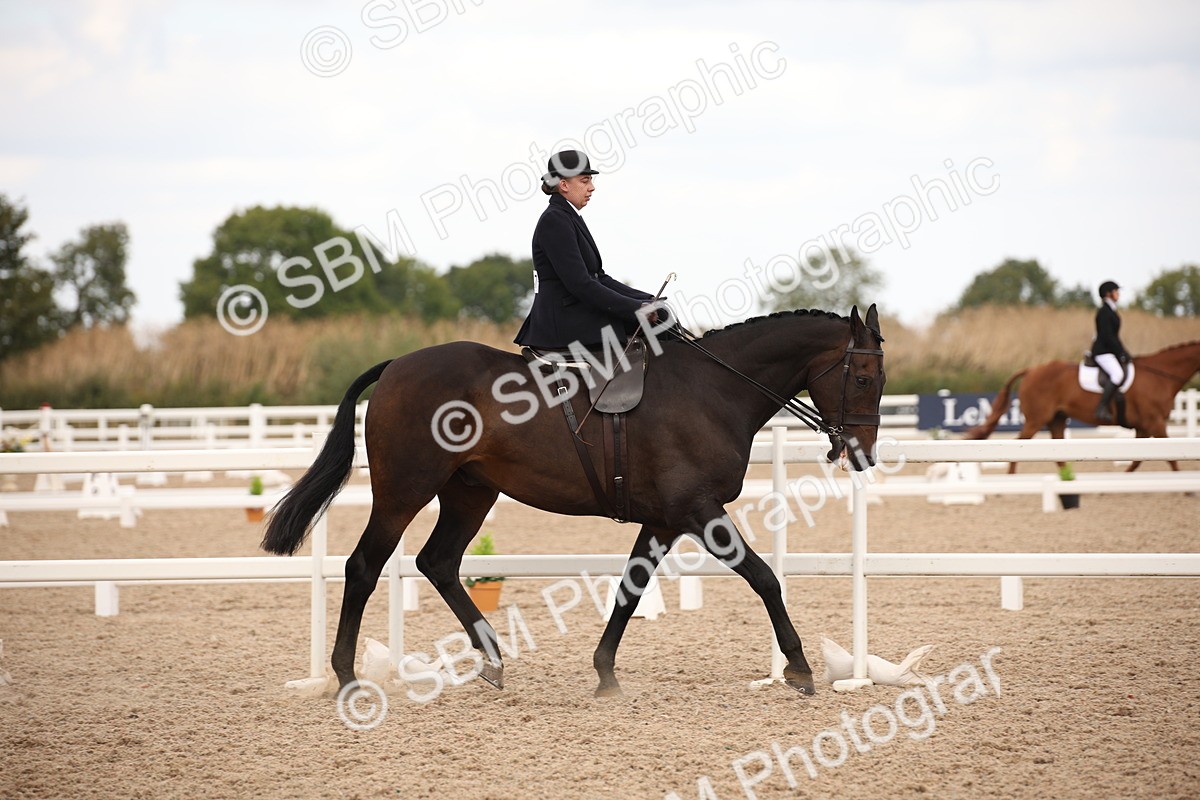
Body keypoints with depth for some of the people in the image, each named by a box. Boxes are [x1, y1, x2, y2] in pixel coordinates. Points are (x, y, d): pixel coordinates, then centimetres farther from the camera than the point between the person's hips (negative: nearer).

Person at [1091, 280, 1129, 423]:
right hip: (1102, 352, -11)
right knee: (1118, 374, -30)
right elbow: (1107, 337, -19)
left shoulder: (1111, 311, 17)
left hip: (1111, 351, 11)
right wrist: (1121, 353, -16)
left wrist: (1123, 352, 13)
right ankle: (1102, 409, -30)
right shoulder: (1104, 312, -13)